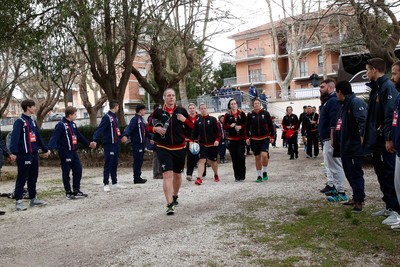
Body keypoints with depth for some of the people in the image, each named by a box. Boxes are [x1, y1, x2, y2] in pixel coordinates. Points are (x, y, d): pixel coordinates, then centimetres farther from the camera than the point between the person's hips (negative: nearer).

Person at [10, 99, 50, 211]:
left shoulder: (32, 121, 15)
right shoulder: (20, 122, -10)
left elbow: (38, 137, 22)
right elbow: (14, 138, -20)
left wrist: (45, 149, 26)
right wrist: (14, 152, -30)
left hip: (34, 154, 8)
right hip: (24, 155, -8)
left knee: (33, 178, 13)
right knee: (22, 179, -3)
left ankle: (33, 199, 22)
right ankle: (18, 201, 4)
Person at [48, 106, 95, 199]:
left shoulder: (73, 124, 12)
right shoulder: (61, 125, -13)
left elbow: (79, 136, 24)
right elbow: (54, 137, -23)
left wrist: (88, 143, 31)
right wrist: (49, 148, -37)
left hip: (74, 152, 8)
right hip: (65, 152, -8)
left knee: (78, 170, 9)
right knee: (66, 173, 2)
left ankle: (76, 191, 19)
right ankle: (68, 192, 12)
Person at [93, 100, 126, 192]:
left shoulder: (115, 117, 13)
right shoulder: (106, 117, -13)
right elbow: (100, 129, -23)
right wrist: (95, 140, -34)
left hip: (116, 144, 8)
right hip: (109, 144, -8)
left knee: (114, 164, 14)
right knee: (108, 165, -3)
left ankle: (114, 183, 22)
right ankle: (106, 184, 3)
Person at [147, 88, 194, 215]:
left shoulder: (181, 111, 4)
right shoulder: (158, 112, 0)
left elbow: (192, 126, 8)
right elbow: (149, 127, 6)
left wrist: (185, 120, -11)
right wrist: (156, 129, -15)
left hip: (180, 148, 3)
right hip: (164, 148, -2)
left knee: (177, 174, 16)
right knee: (167, 174, -14)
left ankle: (174, 196, 41)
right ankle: (170, 205, -15)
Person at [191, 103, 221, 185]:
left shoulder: (213, 119, -2)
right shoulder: (197, 121, 5)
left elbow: (218, 130, -6)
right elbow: (194, 132, 9)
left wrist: (217, 139, -18)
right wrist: (191, 140, -4)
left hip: (212, 144, -1)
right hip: (202, 144, 1)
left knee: (213, 161, 13)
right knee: (201, 160, -11)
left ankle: (216, 175, 36)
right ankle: (199, 178, -16)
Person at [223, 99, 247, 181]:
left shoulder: (242, 114, 4)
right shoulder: (227, 115, 5)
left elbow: (246, 125, 6)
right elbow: (224, 126, 5)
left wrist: (241, 127, -12)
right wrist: (230, 126, -13)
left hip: (241, 139, -1)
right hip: (232, 139, 1)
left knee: (241, 156, -11)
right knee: (234, 158, 1)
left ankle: (242, 175, 2)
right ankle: (237, 176, 10)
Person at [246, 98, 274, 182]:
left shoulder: (266, 113, -2)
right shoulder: (250, 115, 1)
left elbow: (270, 125, 3)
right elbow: (247, 127, 6)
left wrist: (272, 136, 2)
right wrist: (247, 137, 0)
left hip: (265, 138, -2)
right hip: (254, 139, 2)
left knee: (264, 155, -18)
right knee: (257, 158, 8)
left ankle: (264, 172, 6)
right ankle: (259, 176, 19)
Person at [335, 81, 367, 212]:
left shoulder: (356, 102, -14)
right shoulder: (344, 105, 17)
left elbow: (362, 120, -26)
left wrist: (362, 135, -34)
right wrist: (339, 140, 20)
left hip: (356, 146, -10)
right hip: (346, 146, 10)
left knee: (356, 173, -6)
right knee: (349, 172, 16)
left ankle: (359, 200, 0)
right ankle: (356, 197, 27)